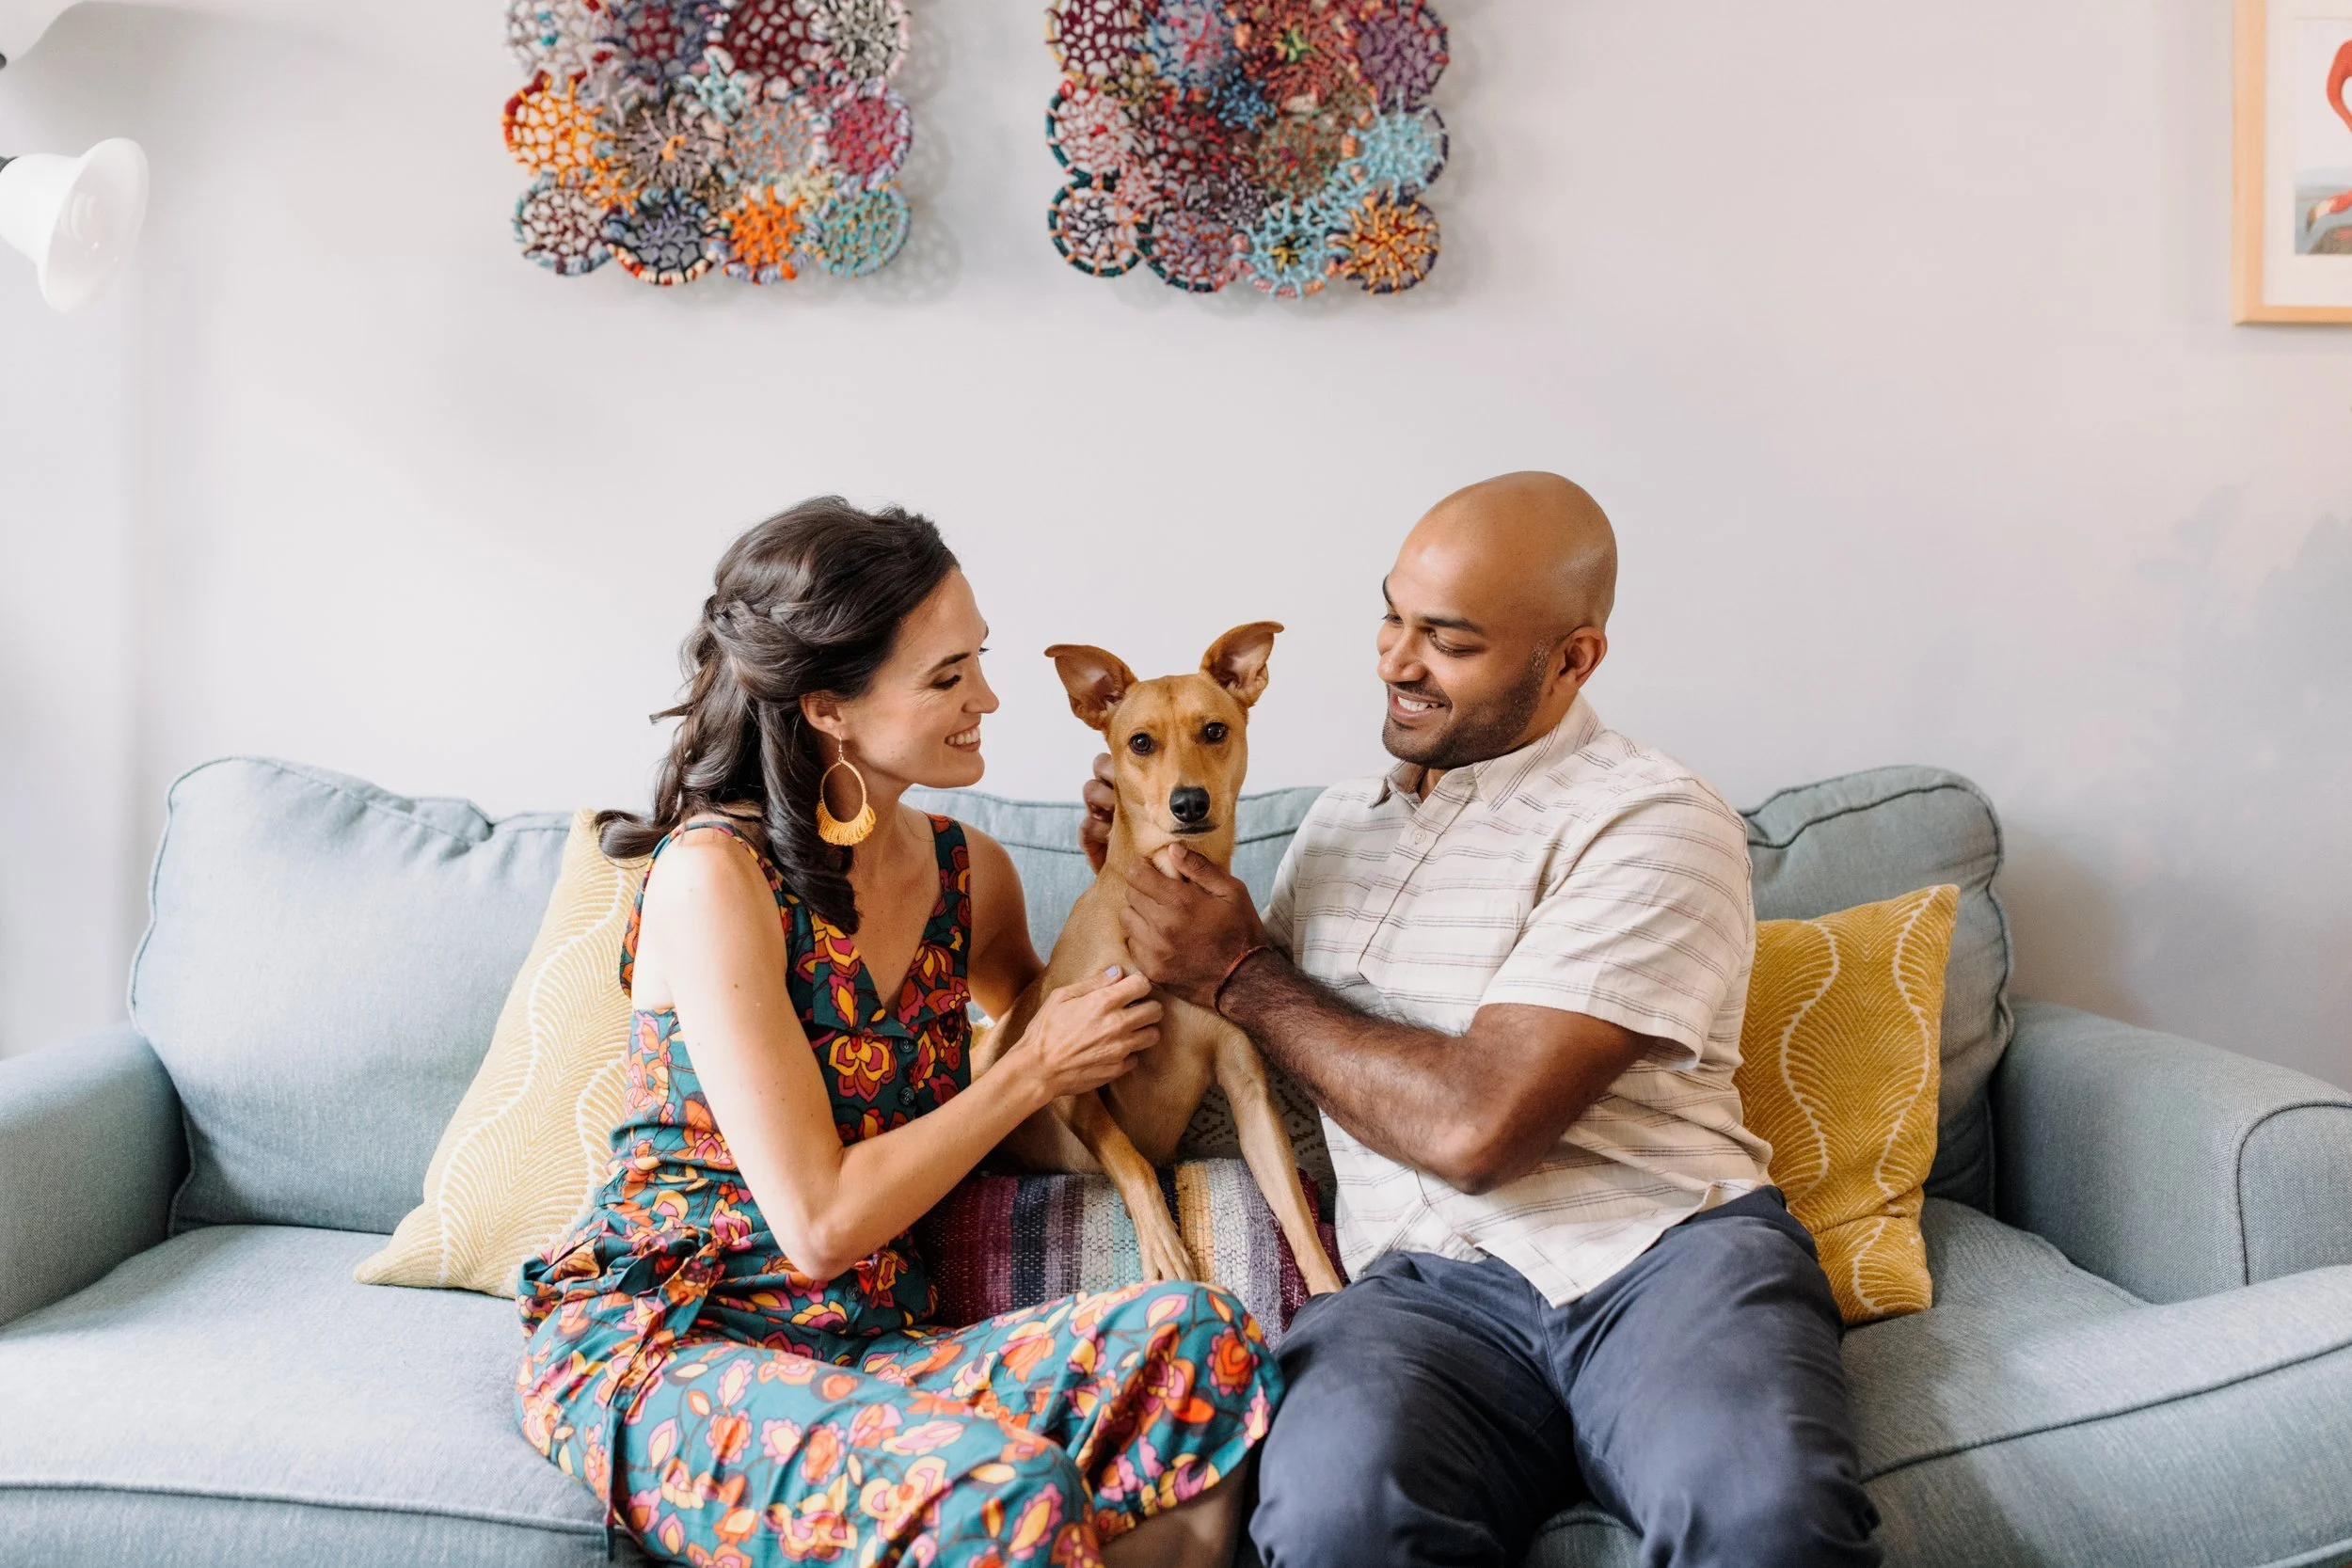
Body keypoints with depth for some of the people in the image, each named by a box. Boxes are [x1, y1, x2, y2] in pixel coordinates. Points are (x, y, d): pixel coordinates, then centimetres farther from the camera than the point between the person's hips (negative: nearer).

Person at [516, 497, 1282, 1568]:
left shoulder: (971, 872, 5)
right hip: (656, 1346, -6)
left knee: (1199, 1342, -22)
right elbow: (820, 1222, -17)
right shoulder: (714, 874, -15)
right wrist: (1037, 1070, -10)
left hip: (863, 1344, 6)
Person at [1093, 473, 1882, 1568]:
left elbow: (1474, 1126, -14)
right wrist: (1150, 879, 13)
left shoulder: (1654, 827, -5)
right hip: (1429, 1282, 4)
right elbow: (1271, 1051, 28)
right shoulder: (1340, 820, 18)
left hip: (1670, 1245, -3)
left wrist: (1240, 975, -4)